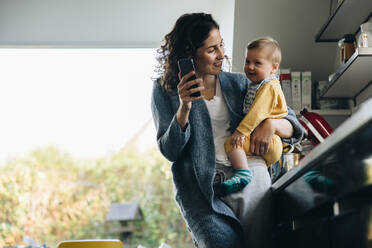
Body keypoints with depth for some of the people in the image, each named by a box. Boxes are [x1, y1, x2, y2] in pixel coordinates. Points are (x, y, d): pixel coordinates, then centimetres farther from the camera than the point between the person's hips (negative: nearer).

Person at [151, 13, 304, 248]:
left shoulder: (238, 83, 17)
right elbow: (169, 152, 2)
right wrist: (184, 109, -12)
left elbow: (293, 125, 18)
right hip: (200, 185, -2)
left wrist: (271, 124, -5)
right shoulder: (165, 91, 11)